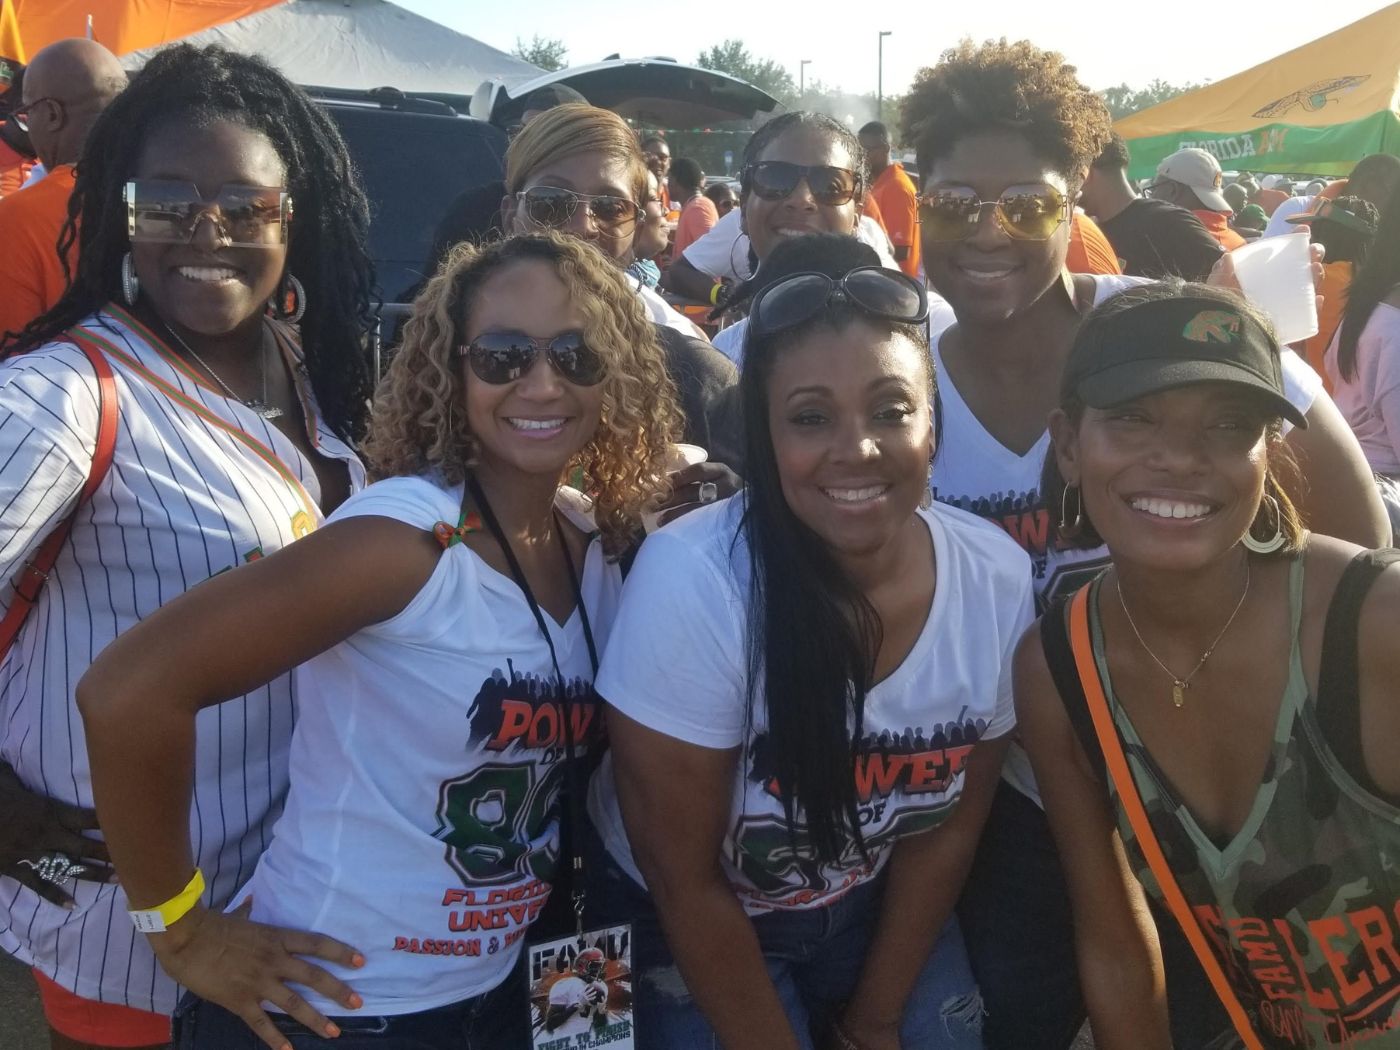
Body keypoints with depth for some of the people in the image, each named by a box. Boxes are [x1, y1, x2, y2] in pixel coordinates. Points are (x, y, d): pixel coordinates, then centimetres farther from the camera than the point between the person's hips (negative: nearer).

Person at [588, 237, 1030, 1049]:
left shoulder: (999, 582, -18)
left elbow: (948, 828, -3)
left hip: (879, 910, 3)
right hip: (685, 929, -3)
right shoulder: (691, 581, -29)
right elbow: (683, 880, -18)